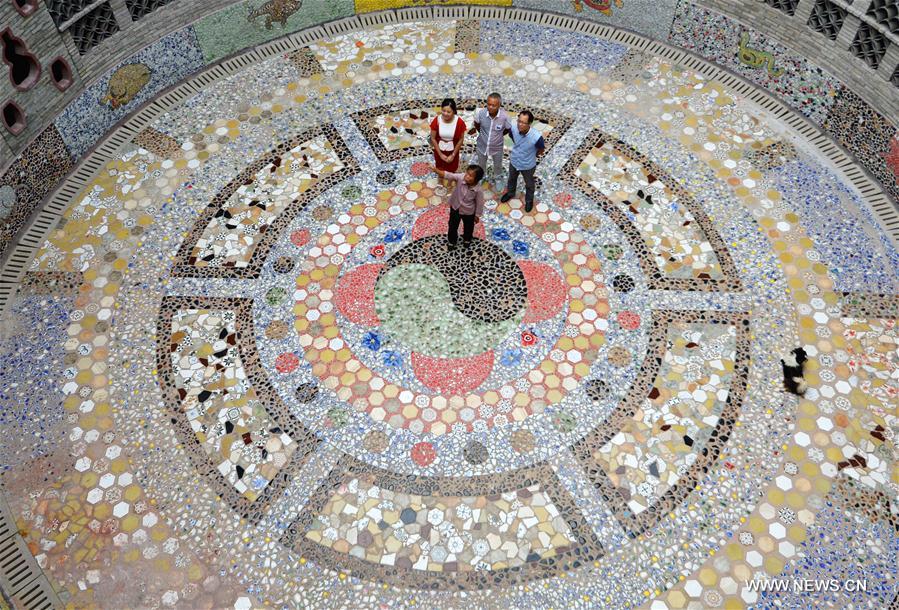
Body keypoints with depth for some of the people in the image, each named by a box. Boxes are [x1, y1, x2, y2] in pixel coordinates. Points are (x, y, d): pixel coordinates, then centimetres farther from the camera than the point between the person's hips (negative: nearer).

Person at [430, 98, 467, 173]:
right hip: (439, 151, 1)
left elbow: (461, 139, -12)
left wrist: (453, 155, -10)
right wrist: (440, 154, -11)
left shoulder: (459, 122, -25)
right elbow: (433, 138, -12)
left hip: (452, 152, 0)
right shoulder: (436, 120, -23)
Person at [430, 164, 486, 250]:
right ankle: (452, 241, 49)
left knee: (468, 226, 27)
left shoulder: (478, 190, -32)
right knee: (453, 226, 22)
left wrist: (477, 215, -5)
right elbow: (447, 175, -37)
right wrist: (435, 169, -52)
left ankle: (467, 239, 59)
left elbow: (479, 203, -18)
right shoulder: (460, 178, -29)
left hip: (468, 211, -2)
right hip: (455, 207, 2)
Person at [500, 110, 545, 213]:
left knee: (529, 184, 27)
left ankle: (529, 200, 56)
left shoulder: (536, 137, -39)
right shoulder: (513, 128, -29)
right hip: (514, 161, 3)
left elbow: (541, 149, -15)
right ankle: (510, 193, 64)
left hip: (528, 165, -3)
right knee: (512, 179, 32)